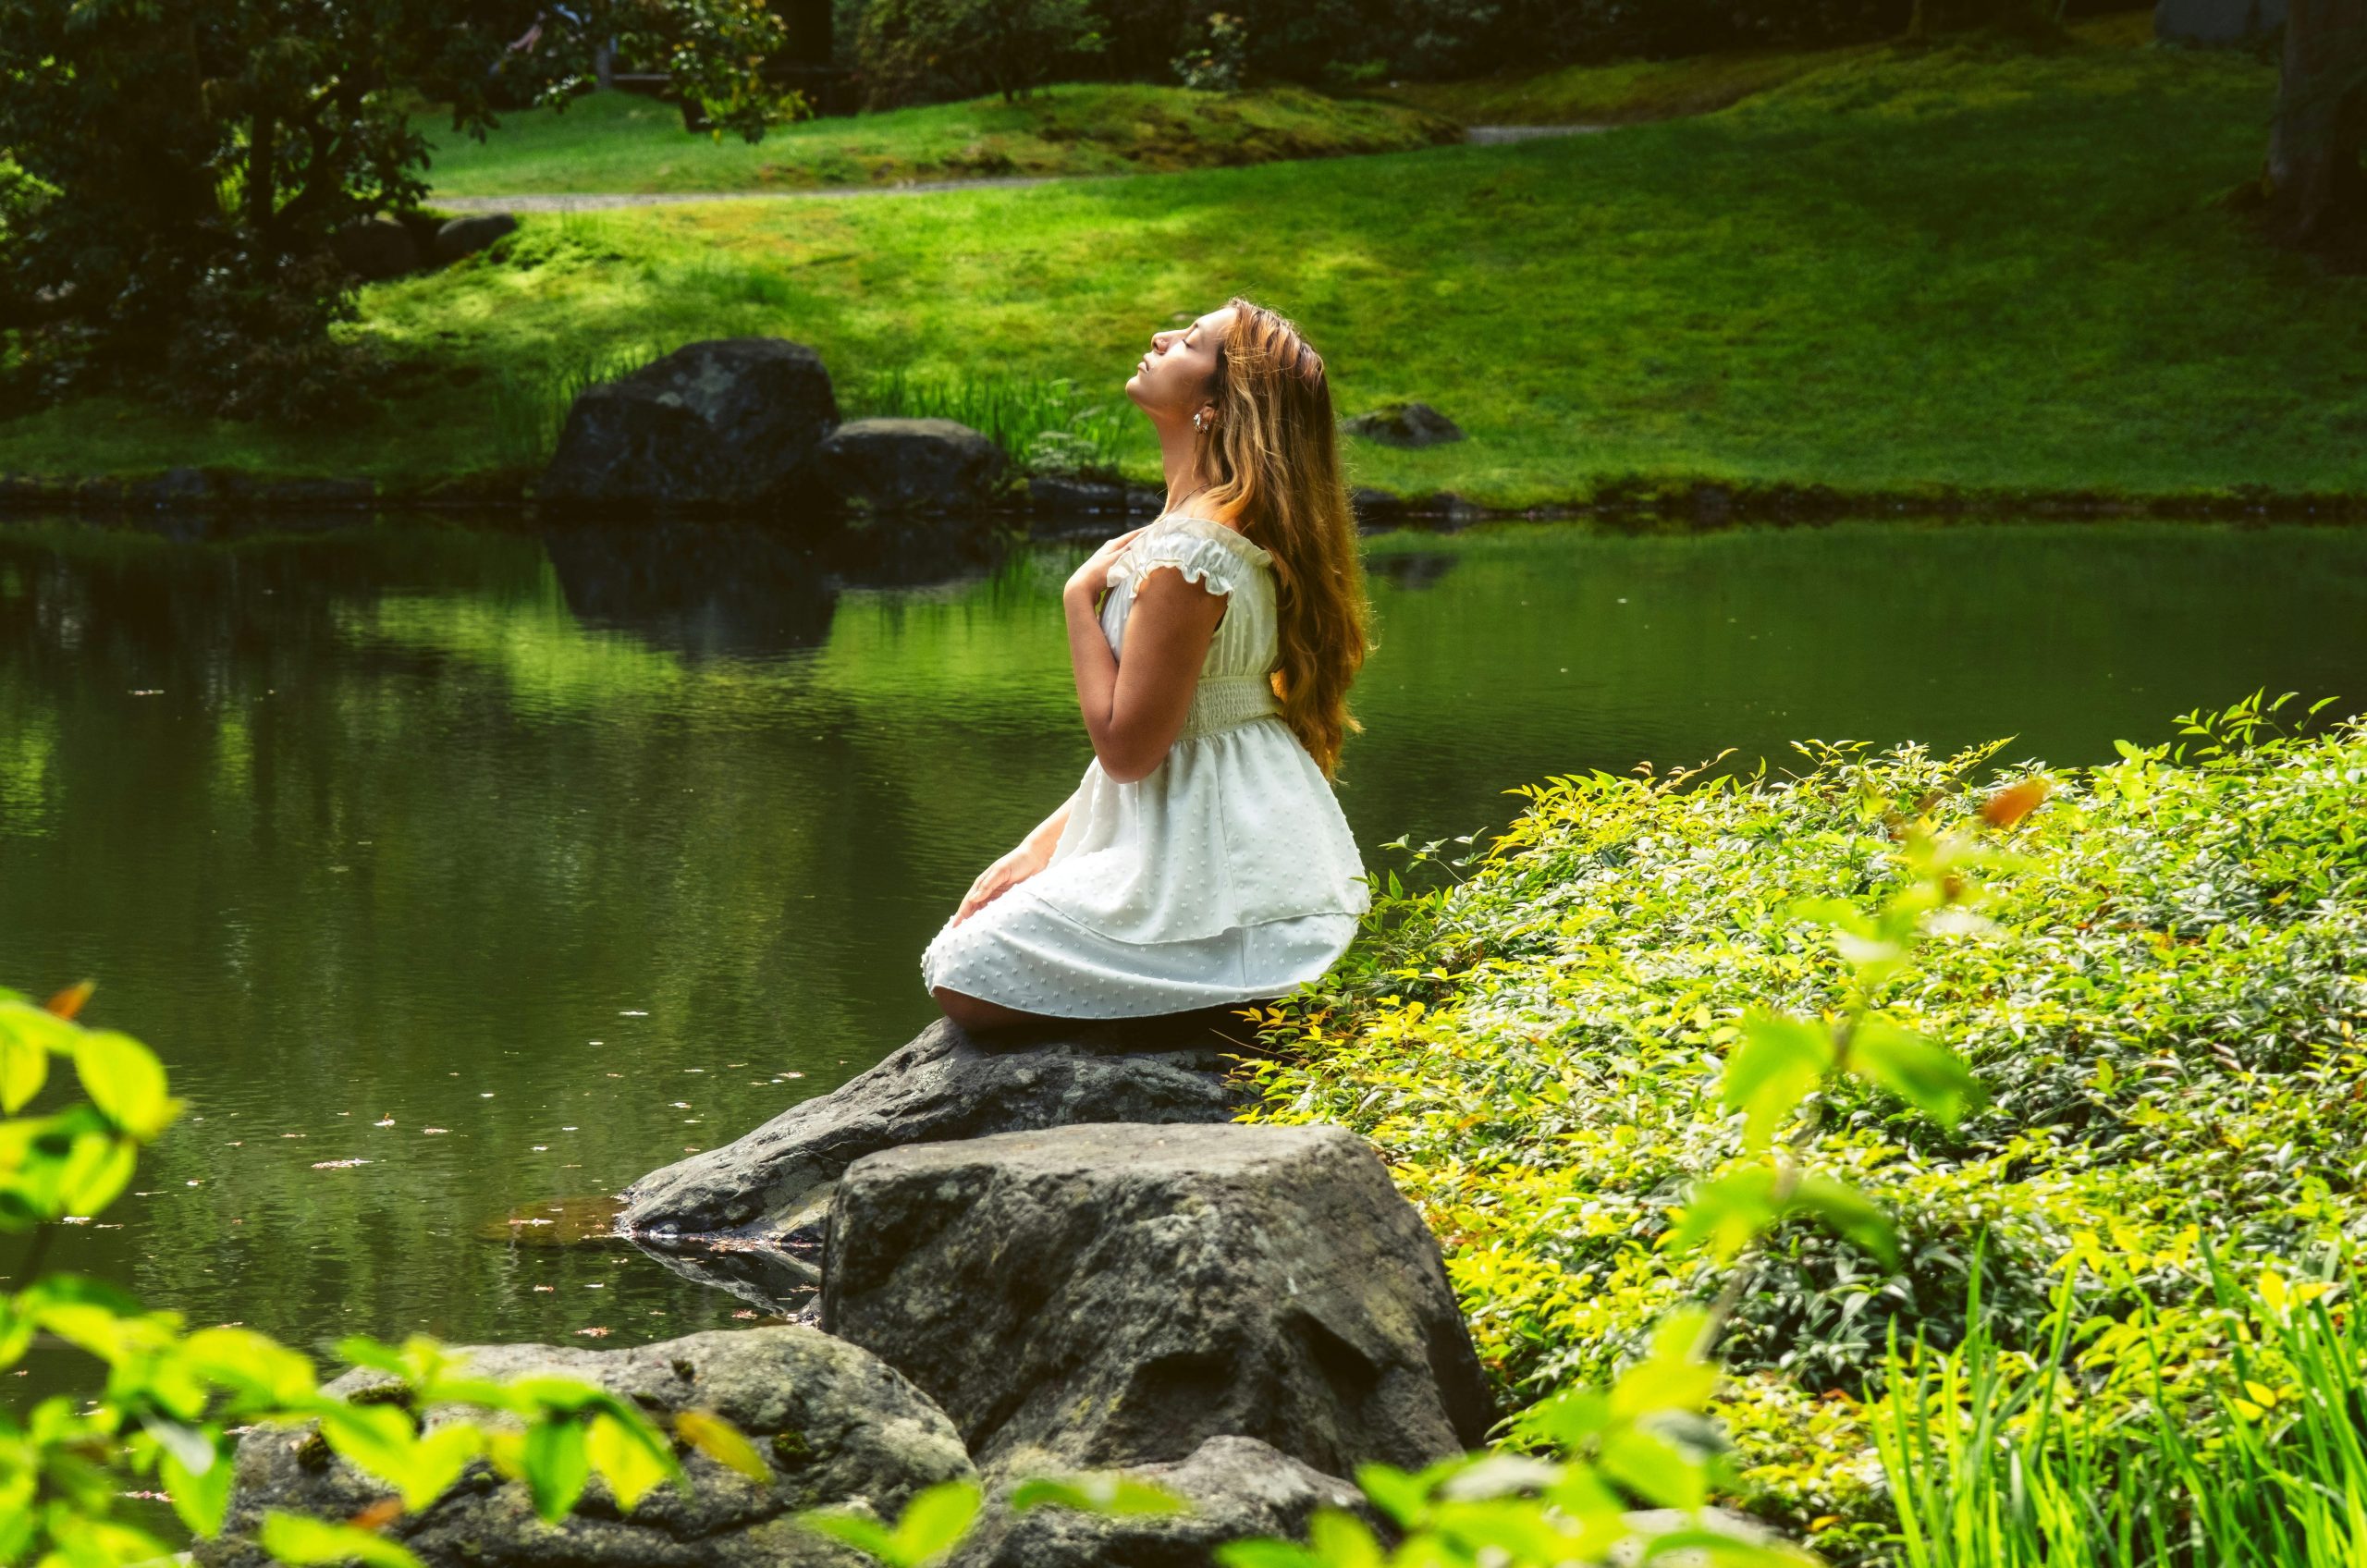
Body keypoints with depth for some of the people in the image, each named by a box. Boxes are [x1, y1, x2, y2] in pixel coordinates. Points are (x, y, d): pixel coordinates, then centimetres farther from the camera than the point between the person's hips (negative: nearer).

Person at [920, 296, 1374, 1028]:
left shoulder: (1190, 549, -23)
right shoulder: (1220, 525, 10)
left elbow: (1126, 748, -21)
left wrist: (1081, 599, -11)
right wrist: (1040, 849, 7)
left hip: (1214, 876, -10)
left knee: (964, 982, -6)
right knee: (968, 936, 20)